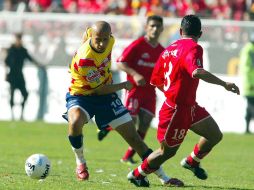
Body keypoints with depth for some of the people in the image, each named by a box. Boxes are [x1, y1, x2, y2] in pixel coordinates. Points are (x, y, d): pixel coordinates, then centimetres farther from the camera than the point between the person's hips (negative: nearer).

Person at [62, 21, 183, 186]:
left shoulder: (110, 40, -13)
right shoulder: (84, 59, -34)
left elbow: (87, 32, 12)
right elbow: (99, 89, -22)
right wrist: (124, 86, -10)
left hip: (106, 94, 6)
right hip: (81, 96, -6)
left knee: (133, 136, 0)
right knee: (75, 122, -38)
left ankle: (163, 177, 5)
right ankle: (80, 163, -10)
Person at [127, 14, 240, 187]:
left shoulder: (169, 50, 5)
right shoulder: (194, 48, -19)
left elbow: (156, 81, 13)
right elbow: (196, 72, -39)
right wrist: (224, 84, -39)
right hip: (177, 110, -9)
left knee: (215, 136, 13)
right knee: (167, 152, 9)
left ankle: (192, 161, 35)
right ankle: (137, 175, 27)